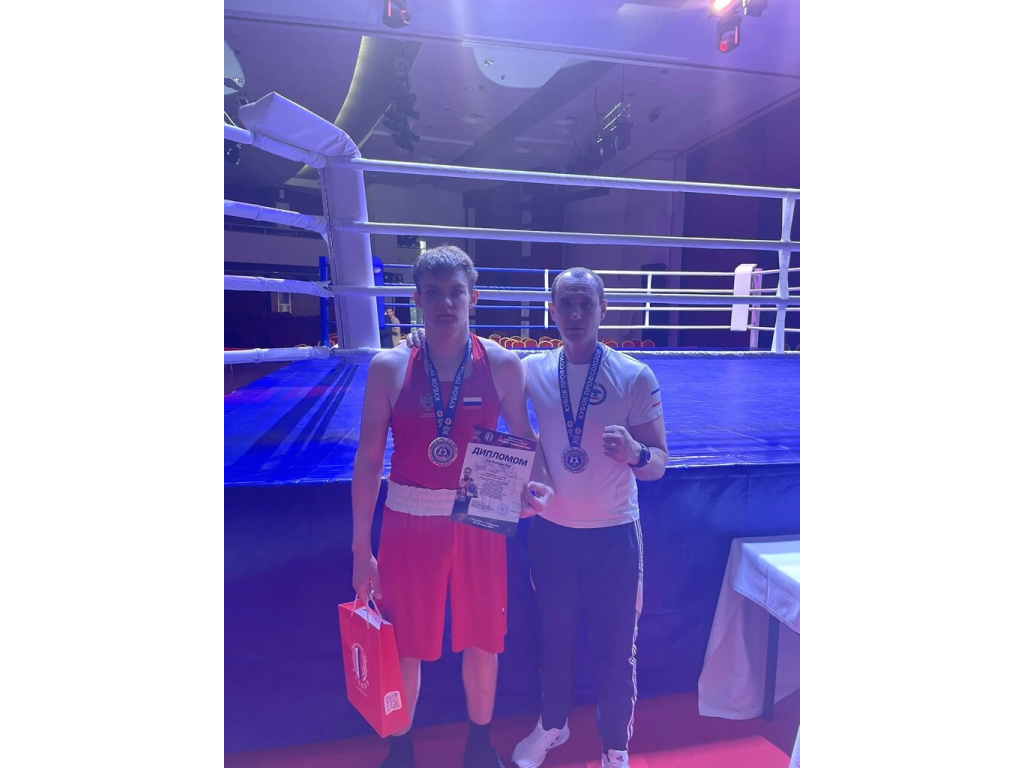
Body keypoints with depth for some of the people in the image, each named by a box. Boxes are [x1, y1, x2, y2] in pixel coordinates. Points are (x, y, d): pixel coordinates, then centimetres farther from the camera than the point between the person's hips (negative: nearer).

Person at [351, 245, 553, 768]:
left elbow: (523, 440, 5)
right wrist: (361, 549, -4)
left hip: (480, 521, 1)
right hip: (408, 521, 0)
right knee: (405, 647, 14)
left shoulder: (503, 365, -6)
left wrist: (529, 484, -17)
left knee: (483, 642, 17)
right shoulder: (388, 367, -7)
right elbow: (368, 459, -4)